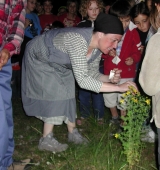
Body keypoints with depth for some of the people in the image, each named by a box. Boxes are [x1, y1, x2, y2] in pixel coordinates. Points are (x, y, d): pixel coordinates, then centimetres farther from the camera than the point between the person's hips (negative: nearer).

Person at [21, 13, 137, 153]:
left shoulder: (98, 47, -17)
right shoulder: (78, 41, -42)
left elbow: (92, 74, -5)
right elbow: (82, 80, -46)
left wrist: (110, 79, -25)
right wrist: (118, 87, -45)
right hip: (39, 58, -7)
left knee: (67, 92, 7)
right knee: (55, 93, -12)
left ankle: (72, 132, 20)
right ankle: (46, 140, -1)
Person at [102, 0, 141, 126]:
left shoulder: (133, 32, -11)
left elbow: (137, 51, -5)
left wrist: (133, 59, -25)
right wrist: (107, 52, -18)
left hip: (127, 72, -3)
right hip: (110, 71, 3)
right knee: (109, 96, 17)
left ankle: (123, 122, 25)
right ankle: (114, 118, 42)